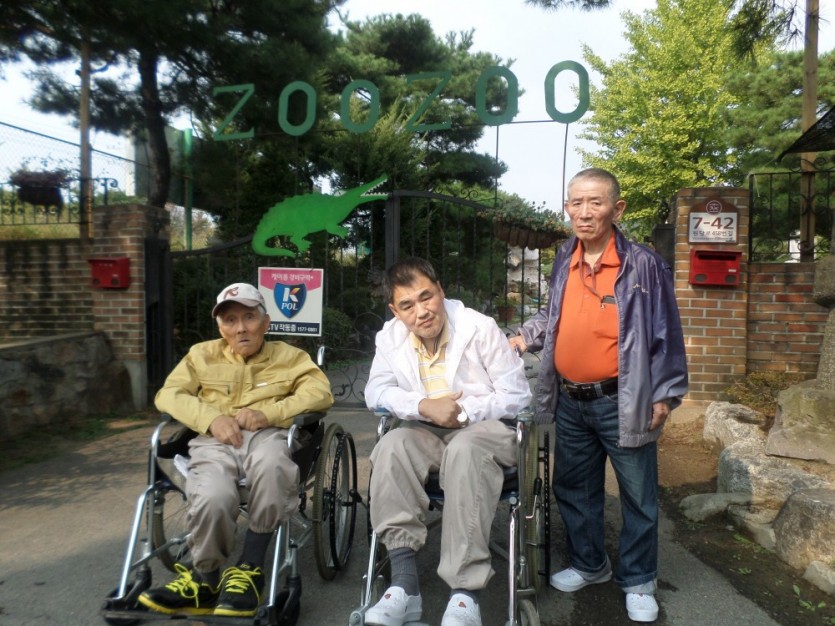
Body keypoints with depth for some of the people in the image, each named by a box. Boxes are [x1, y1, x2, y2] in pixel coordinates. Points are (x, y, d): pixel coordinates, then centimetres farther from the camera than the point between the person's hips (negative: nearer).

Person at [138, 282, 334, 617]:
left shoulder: (288, 356, 20)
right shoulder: (202, 354, 25)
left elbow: (321, 392, 3)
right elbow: (168, 394, 11)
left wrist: (268, 413, -12)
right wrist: (212, 418, -9)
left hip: (268, 435, -1)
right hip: (216, 439, 1)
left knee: (270, 466, -40)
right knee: (213, 497, -35)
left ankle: (248, 570, -21)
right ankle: (205, 578, -5)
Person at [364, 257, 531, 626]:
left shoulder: (480, 328, -11)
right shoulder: (390, 336, 0)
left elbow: (518, 395, -9)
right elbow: (375, 392, -3)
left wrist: (464, 412, -21)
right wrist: (423, 406, -20)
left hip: (486, 428, -3)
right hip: (428, 432, 4)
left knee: (464, 451, -38)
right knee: (392, 445, -30)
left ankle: (465, 593, -36)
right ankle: (404, 582, -30)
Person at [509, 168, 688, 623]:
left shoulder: (642, 264, -12)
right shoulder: (564, 260, 3)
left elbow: (665, 334, -8)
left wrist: (664, 394, -8)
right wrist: (527, 336, 5)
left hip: (622, 403, -5)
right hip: (569, 402, 5)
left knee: (638, 497, 10)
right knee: (573, 489, 18)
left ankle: (638, 582, 31)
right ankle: (589, 564, 40)